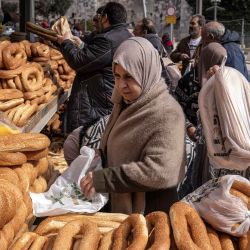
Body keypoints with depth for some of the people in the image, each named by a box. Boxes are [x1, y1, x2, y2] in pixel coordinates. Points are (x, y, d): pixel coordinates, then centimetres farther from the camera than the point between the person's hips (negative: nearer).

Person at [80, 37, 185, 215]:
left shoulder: (166, 113, -21)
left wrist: (102, 179, -27)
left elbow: (158, 171, -29)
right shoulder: (125, 103, 4)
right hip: (119, 206, 8)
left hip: (151, 213, -8)